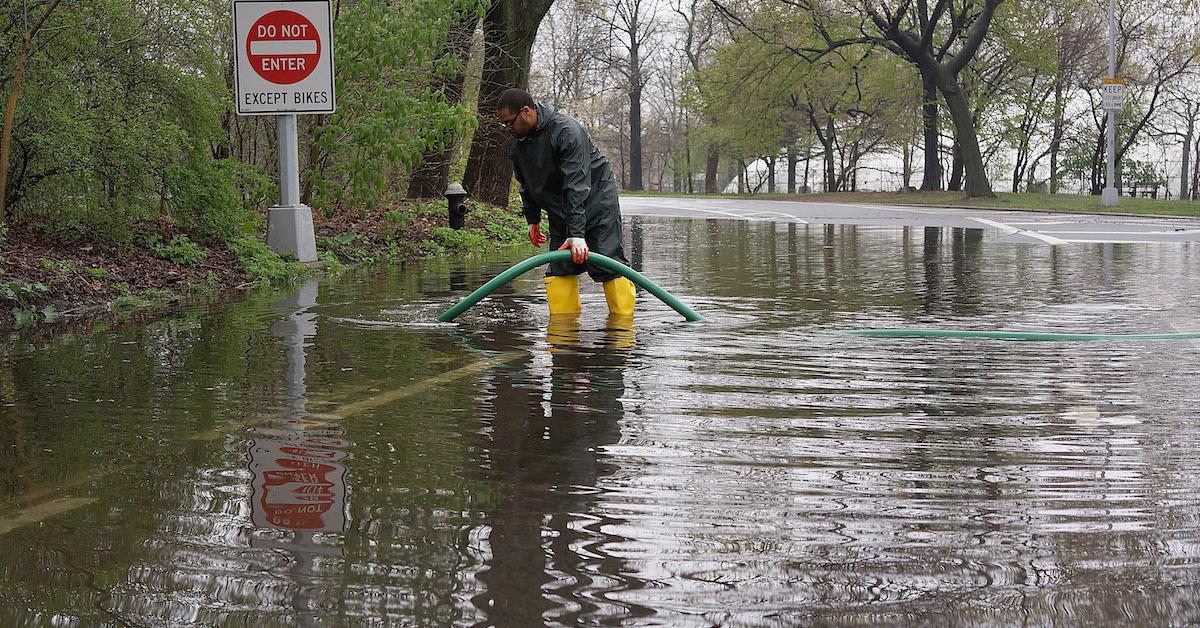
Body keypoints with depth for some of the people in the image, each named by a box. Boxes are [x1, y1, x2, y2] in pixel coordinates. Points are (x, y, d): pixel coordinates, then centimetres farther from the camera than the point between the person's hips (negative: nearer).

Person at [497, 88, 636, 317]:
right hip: (559, 209, 7)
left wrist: (577, 233, -38)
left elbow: (577, 185, -33)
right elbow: (526, 184, 15)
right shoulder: (515, 143, -3)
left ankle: (624, 319, -7)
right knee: (559, 266, 0)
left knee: (607, 263, -10)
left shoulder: (567, 131, -28)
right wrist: (532, 219, 14)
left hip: (596, 200, -7)